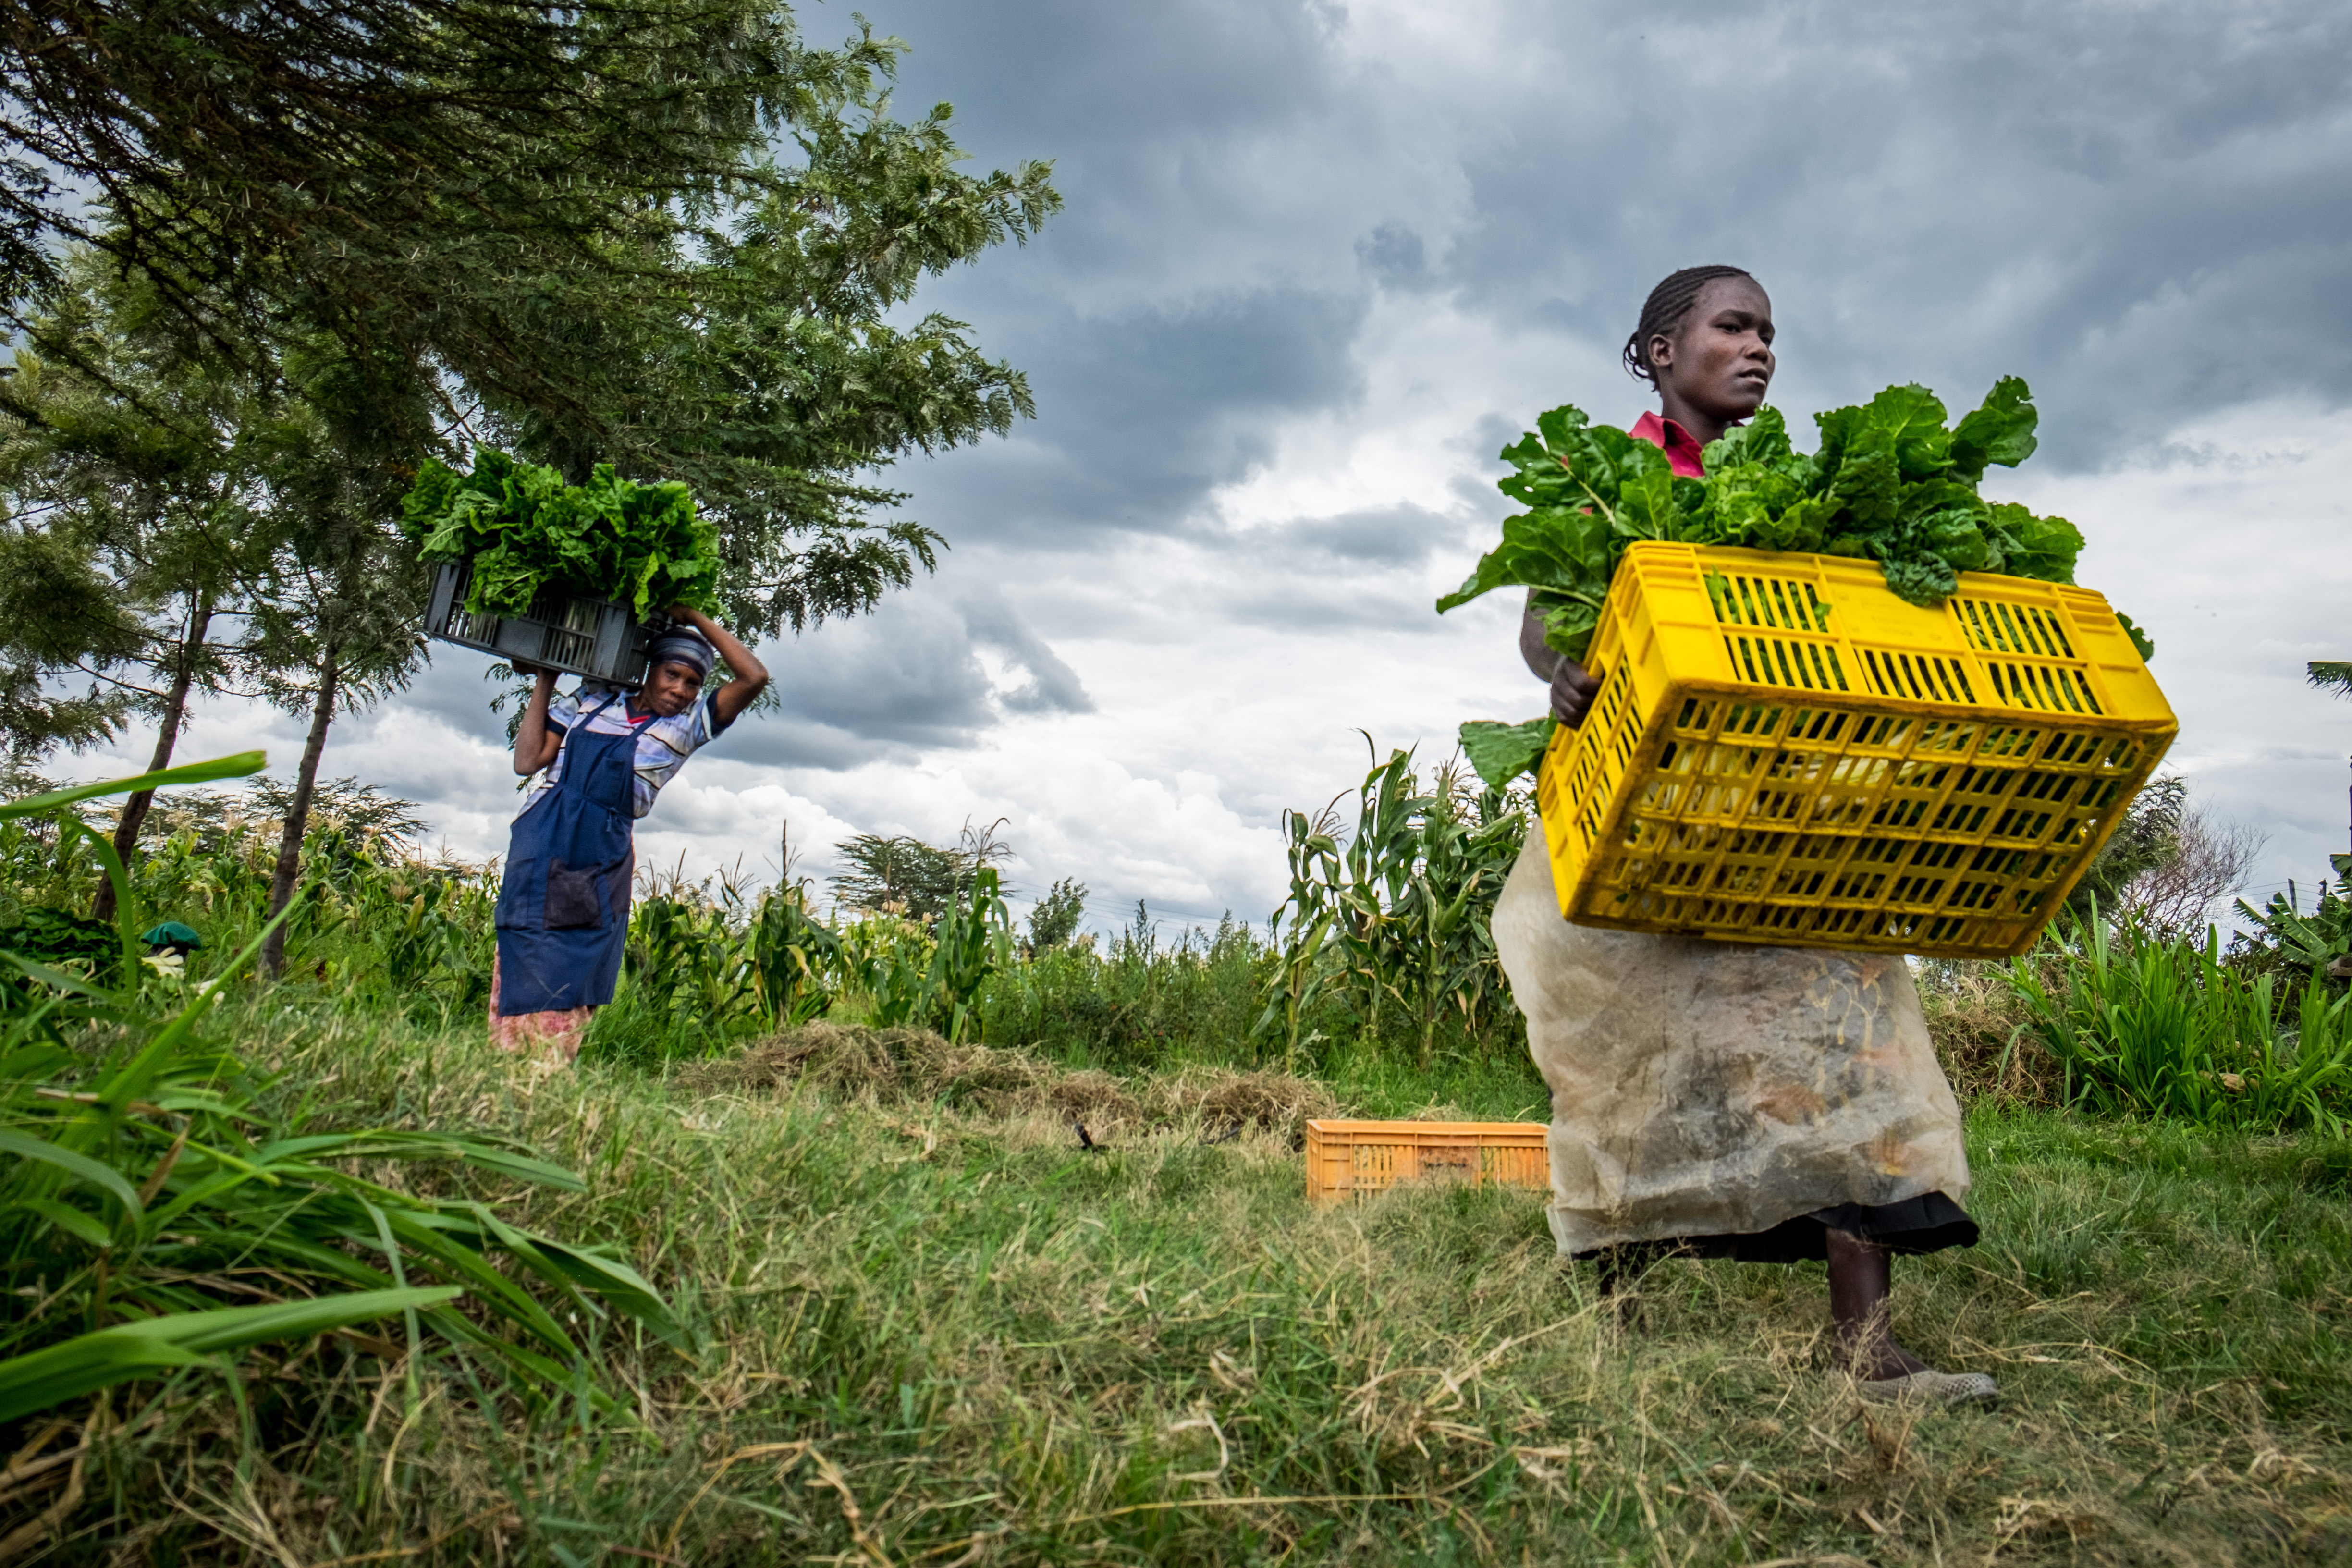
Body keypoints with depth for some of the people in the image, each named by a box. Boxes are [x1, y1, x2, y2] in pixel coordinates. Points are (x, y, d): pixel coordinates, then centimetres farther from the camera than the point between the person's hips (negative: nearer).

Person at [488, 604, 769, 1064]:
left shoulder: (688, 725, 8)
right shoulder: (591, 699, 13)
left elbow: (755, 678, -4)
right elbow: (528, 761, 8)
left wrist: (696, 619, 0)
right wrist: (544, 682, 9)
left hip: (603, 857, -1)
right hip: (541, 840, 1)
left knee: (575, 970, 1)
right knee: (524, 962, -2)